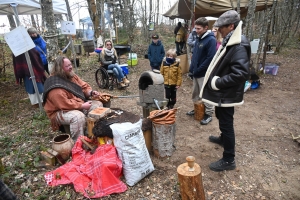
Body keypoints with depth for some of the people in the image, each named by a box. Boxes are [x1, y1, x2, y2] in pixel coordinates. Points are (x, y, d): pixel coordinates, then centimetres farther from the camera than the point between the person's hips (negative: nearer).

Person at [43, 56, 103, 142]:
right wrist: (82, 106, -25)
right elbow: (64, 104, -30)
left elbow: (84, 86, 10)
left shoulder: (71, 76, 4)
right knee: (78, 116, -38)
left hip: (80, 105, 9)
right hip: (61, 111, -9)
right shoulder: (55, 86, -24)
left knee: (98, 105, -1)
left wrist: (91, 92, -12)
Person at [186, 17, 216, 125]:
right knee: (195, 93, 19)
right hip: (196, 72, 8)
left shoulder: (211, 40, -16)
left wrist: (198, 70, -18)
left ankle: (209, 114, 17)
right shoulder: (198, 38, 8)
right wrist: (192, 68, 7)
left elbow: (210, 58, -21)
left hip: (204, 73, -8)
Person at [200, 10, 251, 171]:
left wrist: (217, 83, -23)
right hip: (223, 93, 10)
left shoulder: (239, 46, -22)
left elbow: (240, 73, -30)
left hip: (227, 95, -10)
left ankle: (228, 160, 15)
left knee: (226, 124, 0)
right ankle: (224, 139, 52)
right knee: (222, 118, 27)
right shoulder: (230, 42, 9)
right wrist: (215, 80, 5)